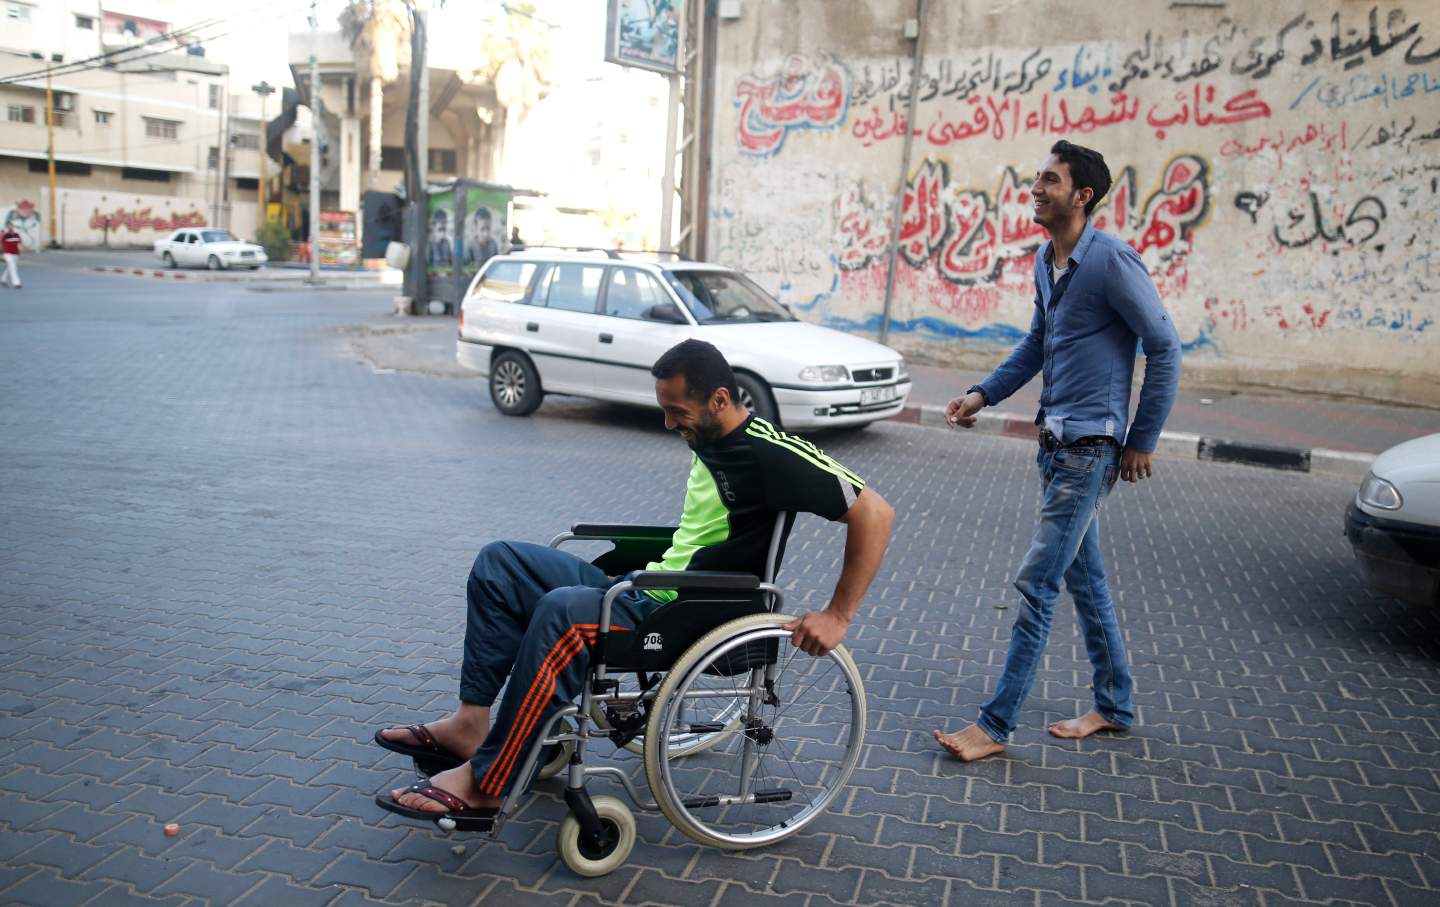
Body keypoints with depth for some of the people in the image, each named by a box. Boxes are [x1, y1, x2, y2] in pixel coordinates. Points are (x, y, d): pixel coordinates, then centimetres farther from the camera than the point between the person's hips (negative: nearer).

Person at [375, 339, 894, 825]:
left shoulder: (771, 453, -16)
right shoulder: (707, 439, 11)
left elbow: (875, 514, -18)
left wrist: (837, 617, -18)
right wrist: (638, 576, 16)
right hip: (646, 588, 10)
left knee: (563, 612, -35)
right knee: (499, 562, 4)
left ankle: (482, 786, -25)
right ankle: (470, 724, -2)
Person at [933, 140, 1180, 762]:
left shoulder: (1112, 260, -16)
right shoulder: (1046, 260, 10)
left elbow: (1164, 348, -13)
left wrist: (1142, 440, -11)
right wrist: (984, 393, 10)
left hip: (1090, 447, -9)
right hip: (1054, 441, 9)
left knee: (1036, 583, -7)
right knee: (1083, 576, 16)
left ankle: (995, 726, 1)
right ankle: (1114, 706, 31)